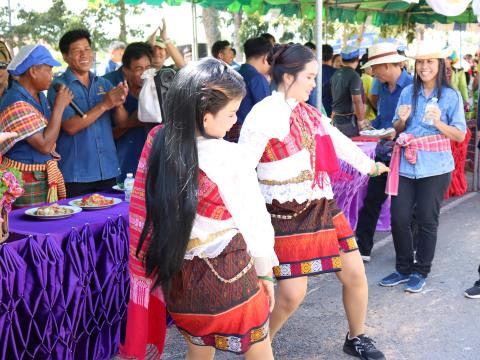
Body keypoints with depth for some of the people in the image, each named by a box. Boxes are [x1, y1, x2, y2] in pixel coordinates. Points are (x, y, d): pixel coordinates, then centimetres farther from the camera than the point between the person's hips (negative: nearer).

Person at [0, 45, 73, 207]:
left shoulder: (39, 95, 7)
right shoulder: (17, 105, -20)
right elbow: (44, 145, -23)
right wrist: (60, 106, -19)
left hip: (46, 177, 8)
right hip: (27, 182, -8)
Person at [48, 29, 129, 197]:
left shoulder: (104, 84, 9)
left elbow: (121, 123, 5)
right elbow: (70, 127, -16)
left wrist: (119, 104, -16)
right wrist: (104, 105, -21)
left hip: (108, 172, 5)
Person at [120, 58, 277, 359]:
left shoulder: (157, 143, -7)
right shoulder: (231, 158, -20)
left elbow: (143, 215, 0)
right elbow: (254, 221, -10)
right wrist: (266, 272, 5)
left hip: (176, 275, 5)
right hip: (227, 274, -5)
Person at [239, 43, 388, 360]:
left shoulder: (310, 112, 10)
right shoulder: (263, 115, -14)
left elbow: (337, 141, 25)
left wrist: (369, 165, 39)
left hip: (322, 207, 8)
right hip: (287, 214, -7)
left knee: (355, 274, 12)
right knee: (292, 295, -6)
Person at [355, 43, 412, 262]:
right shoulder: (384, 88, 9)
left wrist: (399, 132, -25)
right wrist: (371, 126, 3)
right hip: (384, 152, 7)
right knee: (371, 201, 6)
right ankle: (362, 249, 15)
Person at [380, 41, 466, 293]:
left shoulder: (451, 96, -3)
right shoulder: (408, 92, 6)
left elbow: (460, 136, -4)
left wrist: (439, 123, -20)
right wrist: (402, 120, -8)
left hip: (434, 167, -3)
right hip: (406, 165, 3)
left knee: (426, 220, 5)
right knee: (399, 218, 3)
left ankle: (421, 272, 21)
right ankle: (403, 268, 21)